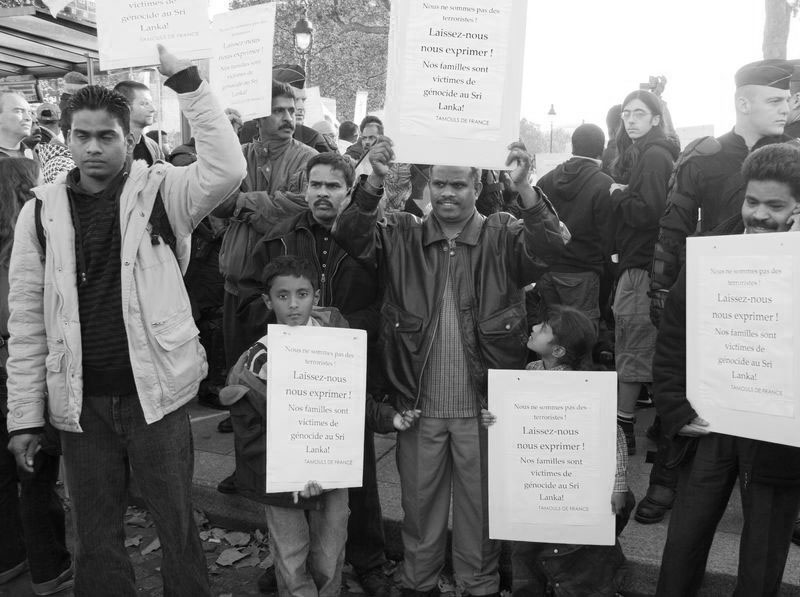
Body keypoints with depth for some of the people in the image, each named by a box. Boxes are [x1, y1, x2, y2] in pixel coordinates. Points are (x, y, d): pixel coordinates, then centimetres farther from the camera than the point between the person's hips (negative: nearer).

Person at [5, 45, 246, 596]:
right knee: (96, 537, 17)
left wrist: (183, 77, -21)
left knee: (178, 528, 11)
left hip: (155, 392, -2)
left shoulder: (161, 193, -3)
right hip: (79, 401, 3)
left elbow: (227, 169, -23)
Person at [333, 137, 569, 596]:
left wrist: (524, 187, -32)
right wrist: (375, 183, -28)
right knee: (419, 502, 18)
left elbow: (550, 246, -18)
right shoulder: (402, 235, 1)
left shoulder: (504, 236, -2)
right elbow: (351, 237, -12)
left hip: (482, 404, -1)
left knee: (481, 503, 15)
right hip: (418, 403, 1)